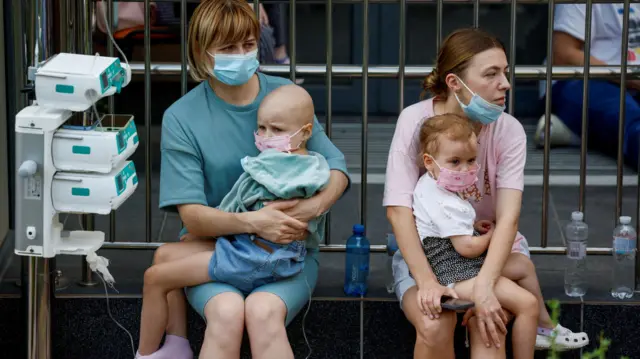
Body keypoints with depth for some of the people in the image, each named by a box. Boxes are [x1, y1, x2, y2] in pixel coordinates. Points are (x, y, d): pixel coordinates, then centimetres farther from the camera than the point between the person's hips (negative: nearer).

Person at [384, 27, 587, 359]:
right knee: (435, 328, -30)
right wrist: (426, 281, -34)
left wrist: (484, 285, -39)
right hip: (423, 250, 0)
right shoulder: (416, 121, -15)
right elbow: (398, 208, -21)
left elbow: (508, 215, -22)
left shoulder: (509, 130, -12)